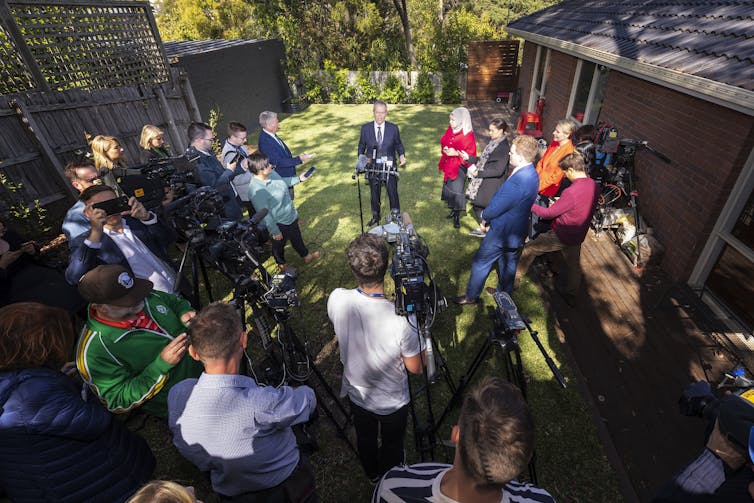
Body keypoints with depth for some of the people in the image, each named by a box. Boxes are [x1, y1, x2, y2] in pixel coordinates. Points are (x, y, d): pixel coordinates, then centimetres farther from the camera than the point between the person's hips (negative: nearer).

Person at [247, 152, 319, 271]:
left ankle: (306, 256, 52)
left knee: (297, 238, 28)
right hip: (279, 224, -7)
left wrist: (299, 179, 7)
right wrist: (275, 232, -19)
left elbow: (282, 182, 12)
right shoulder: (256, 190, -35)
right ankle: (281, 264, 49)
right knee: (279, 243, 21)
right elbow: (264, 214, -27)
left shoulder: (271, 173, -11)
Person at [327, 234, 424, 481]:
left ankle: (372, 475, 62)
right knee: (392, 445, 29)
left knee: (365, 440, 33)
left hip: (356, 394, 3)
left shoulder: (336, 300, -28)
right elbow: (415, 368, -20)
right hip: (393, 402, -3)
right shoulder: (401, 320, -38)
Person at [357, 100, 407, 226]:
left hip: (389, 168, -1)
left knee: (393, 194, 6)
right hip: (372, 168, 1)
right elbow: (361, 146, 6)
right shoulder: (365, 128, -3)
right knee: (375, 195, 18)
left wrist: (402, 155, -14)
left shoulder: (393, 128, -5)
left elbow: (398, 144, 6)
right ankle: (375, 217, 39)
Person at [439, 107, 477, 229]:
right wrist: (445, 148, -8)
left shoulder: (468, 136, -18)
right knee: (448, 188, 16)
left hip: (459, 167, -7)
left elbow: (471, 154, -15)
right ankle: (453, 210, 36)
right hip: (448, 164, 7)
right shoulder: (450, 129, 0)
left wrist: (457, 153, -27)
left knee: (456, 190, -3)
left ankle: (457, 217, 12)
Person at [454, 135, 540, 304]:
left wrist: (485, 217, -4)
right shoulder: (531, 173, -1)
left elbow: (497, 206, -25)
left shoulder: (518, 180, -33)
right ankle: (504, 293, 44)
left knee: (480, 262, 7)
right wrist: (489, 217, 3)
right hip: (516, 231, 9)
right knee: (508, 261, 24)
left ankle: (471, 296, 23)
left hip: (503, 231, -9)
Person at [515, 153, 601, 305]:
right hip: (577, 237, 7)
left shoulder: (571, 192, -28)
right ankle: (571, 295, 39)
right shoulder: (595, 186, -4)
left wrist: (530, 205, -6)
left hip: (559, 236, -7)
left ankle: (514, 280, 21)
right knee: (573, 265, 24)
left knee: (528, 250, 10)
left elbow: (548, 214, -18)